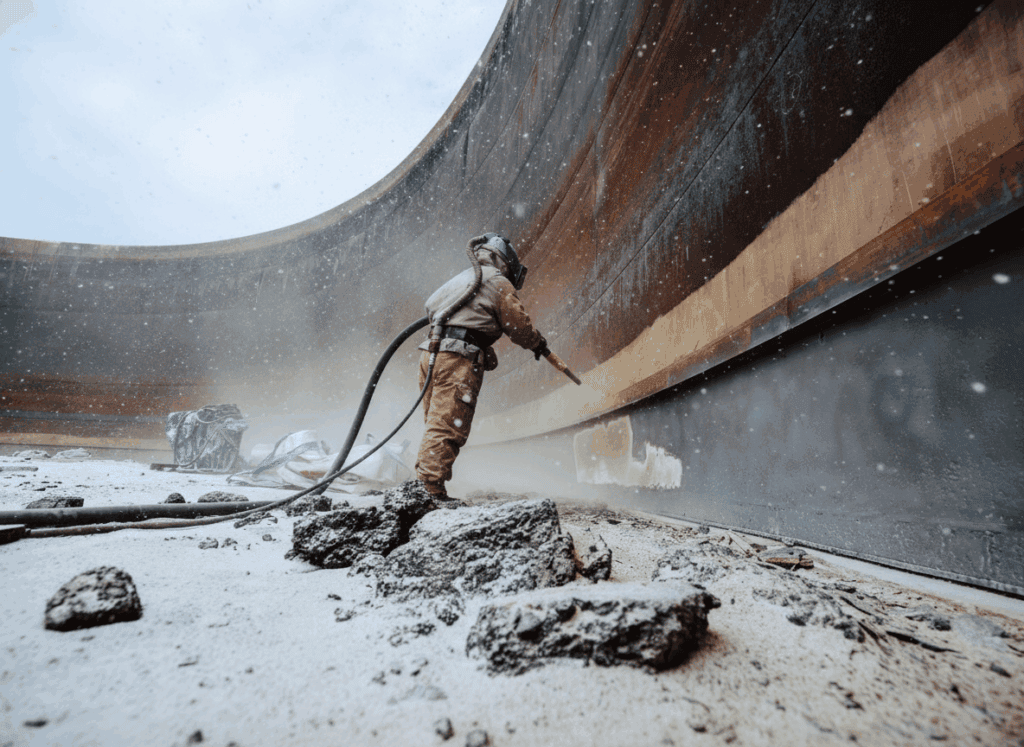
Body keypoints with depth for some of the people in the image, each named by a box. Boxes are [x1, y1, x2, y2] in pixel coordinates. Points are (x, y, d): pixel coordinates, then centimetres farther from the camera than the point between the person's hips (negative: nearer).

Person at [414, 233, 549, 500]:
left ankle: (425, 487, 14)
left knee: (438, 424, 12)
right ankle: (428, 486, -15)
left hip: (432, 353, 8)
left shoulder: (463, 278, 30)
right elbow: (519, 325, 2)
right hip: (459, 358, -8)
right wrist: (538, 343, 24)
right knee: (447, 427, -11)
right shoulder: (499, 282, 4)